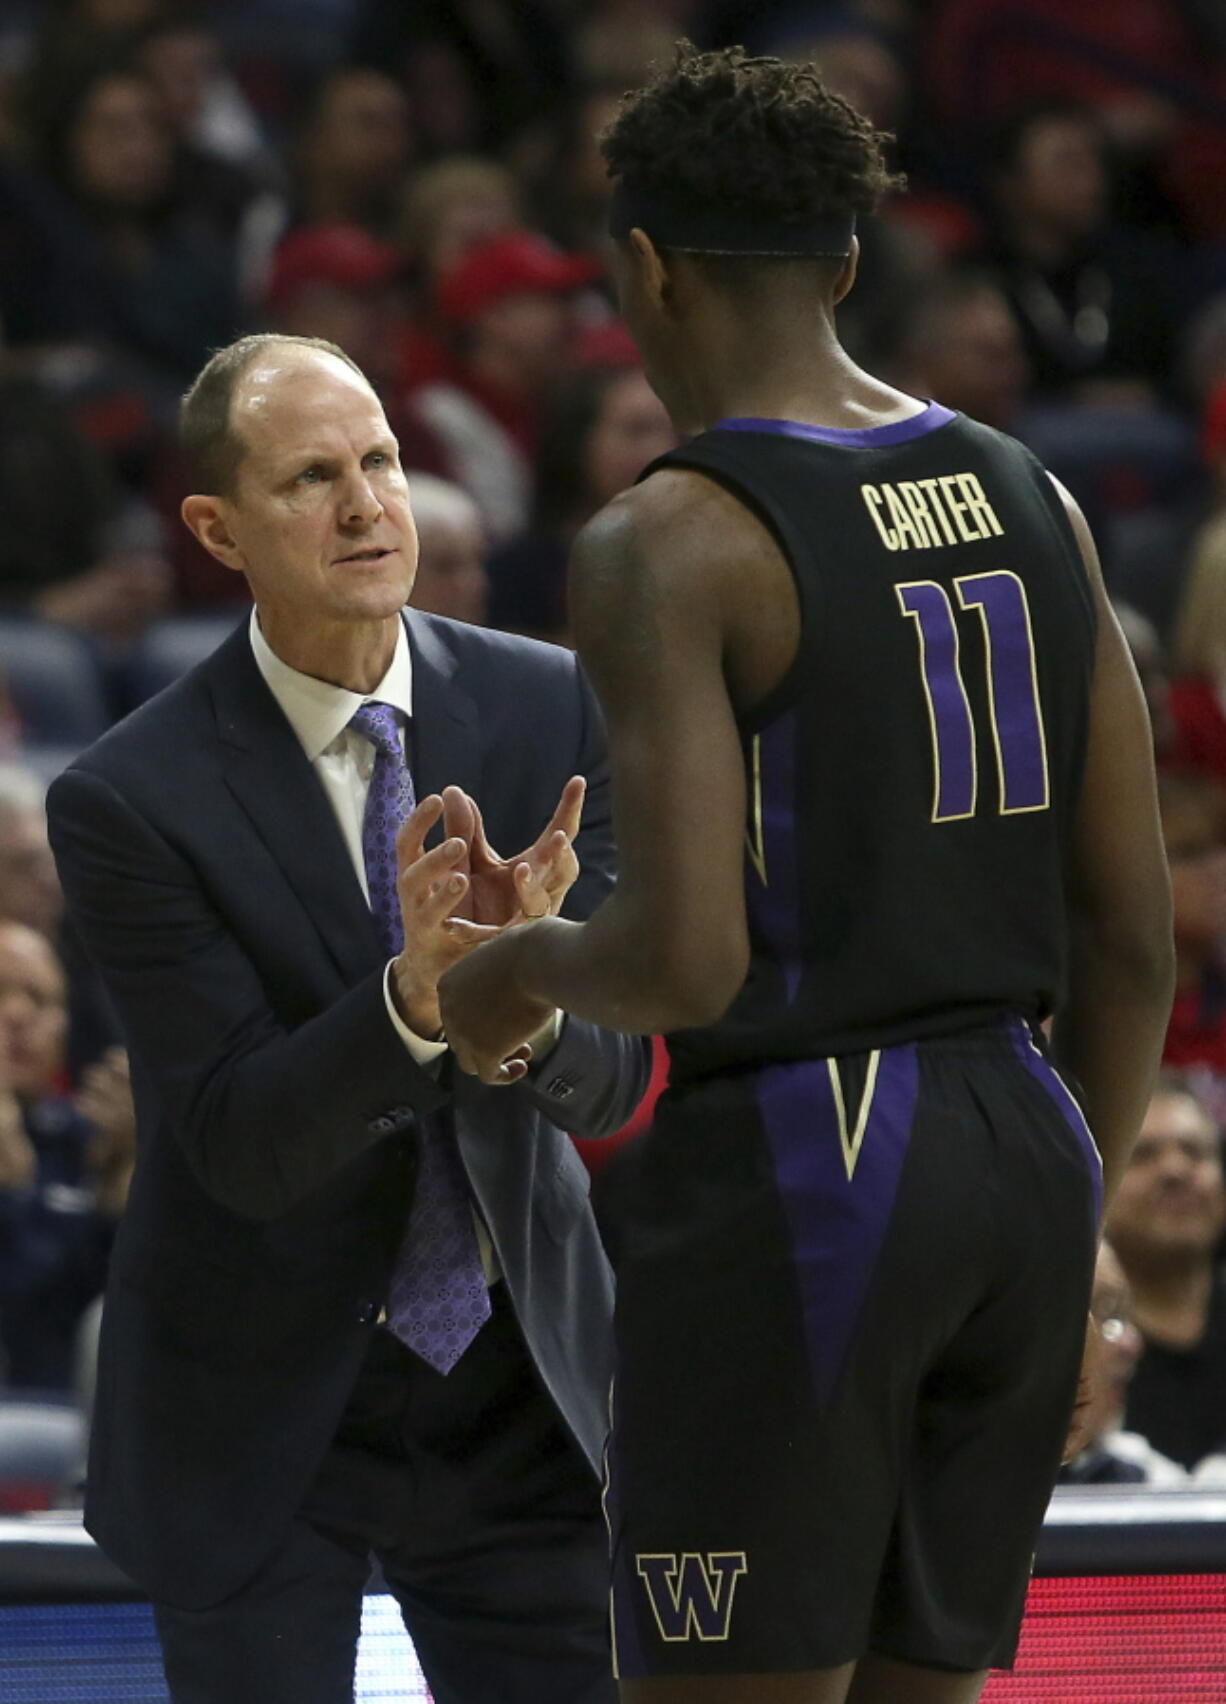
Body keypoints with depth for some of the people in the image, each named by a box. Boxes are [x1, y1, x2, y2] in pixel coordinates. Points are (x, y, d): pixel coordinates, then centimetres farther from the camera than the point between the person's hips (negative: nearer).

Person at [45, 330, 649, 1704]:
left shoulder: (554, 713, -6)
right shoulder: (131, 801, -15)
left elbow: (606, 1078, -10)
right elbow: (244, 1147, -19)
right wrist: (413, 994, -36)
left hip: (517, 1384, 3)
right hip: (262, 1412, -3)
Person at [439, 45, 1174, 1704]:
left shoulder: (669, 542, -12)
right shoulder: (1028, 500, 10)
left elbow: (686, 959, -19)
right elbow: (1135, 927, 11)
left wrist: (516, 972, 3)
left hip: (788, 1167, -7)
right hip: (1020, 1149, 7)